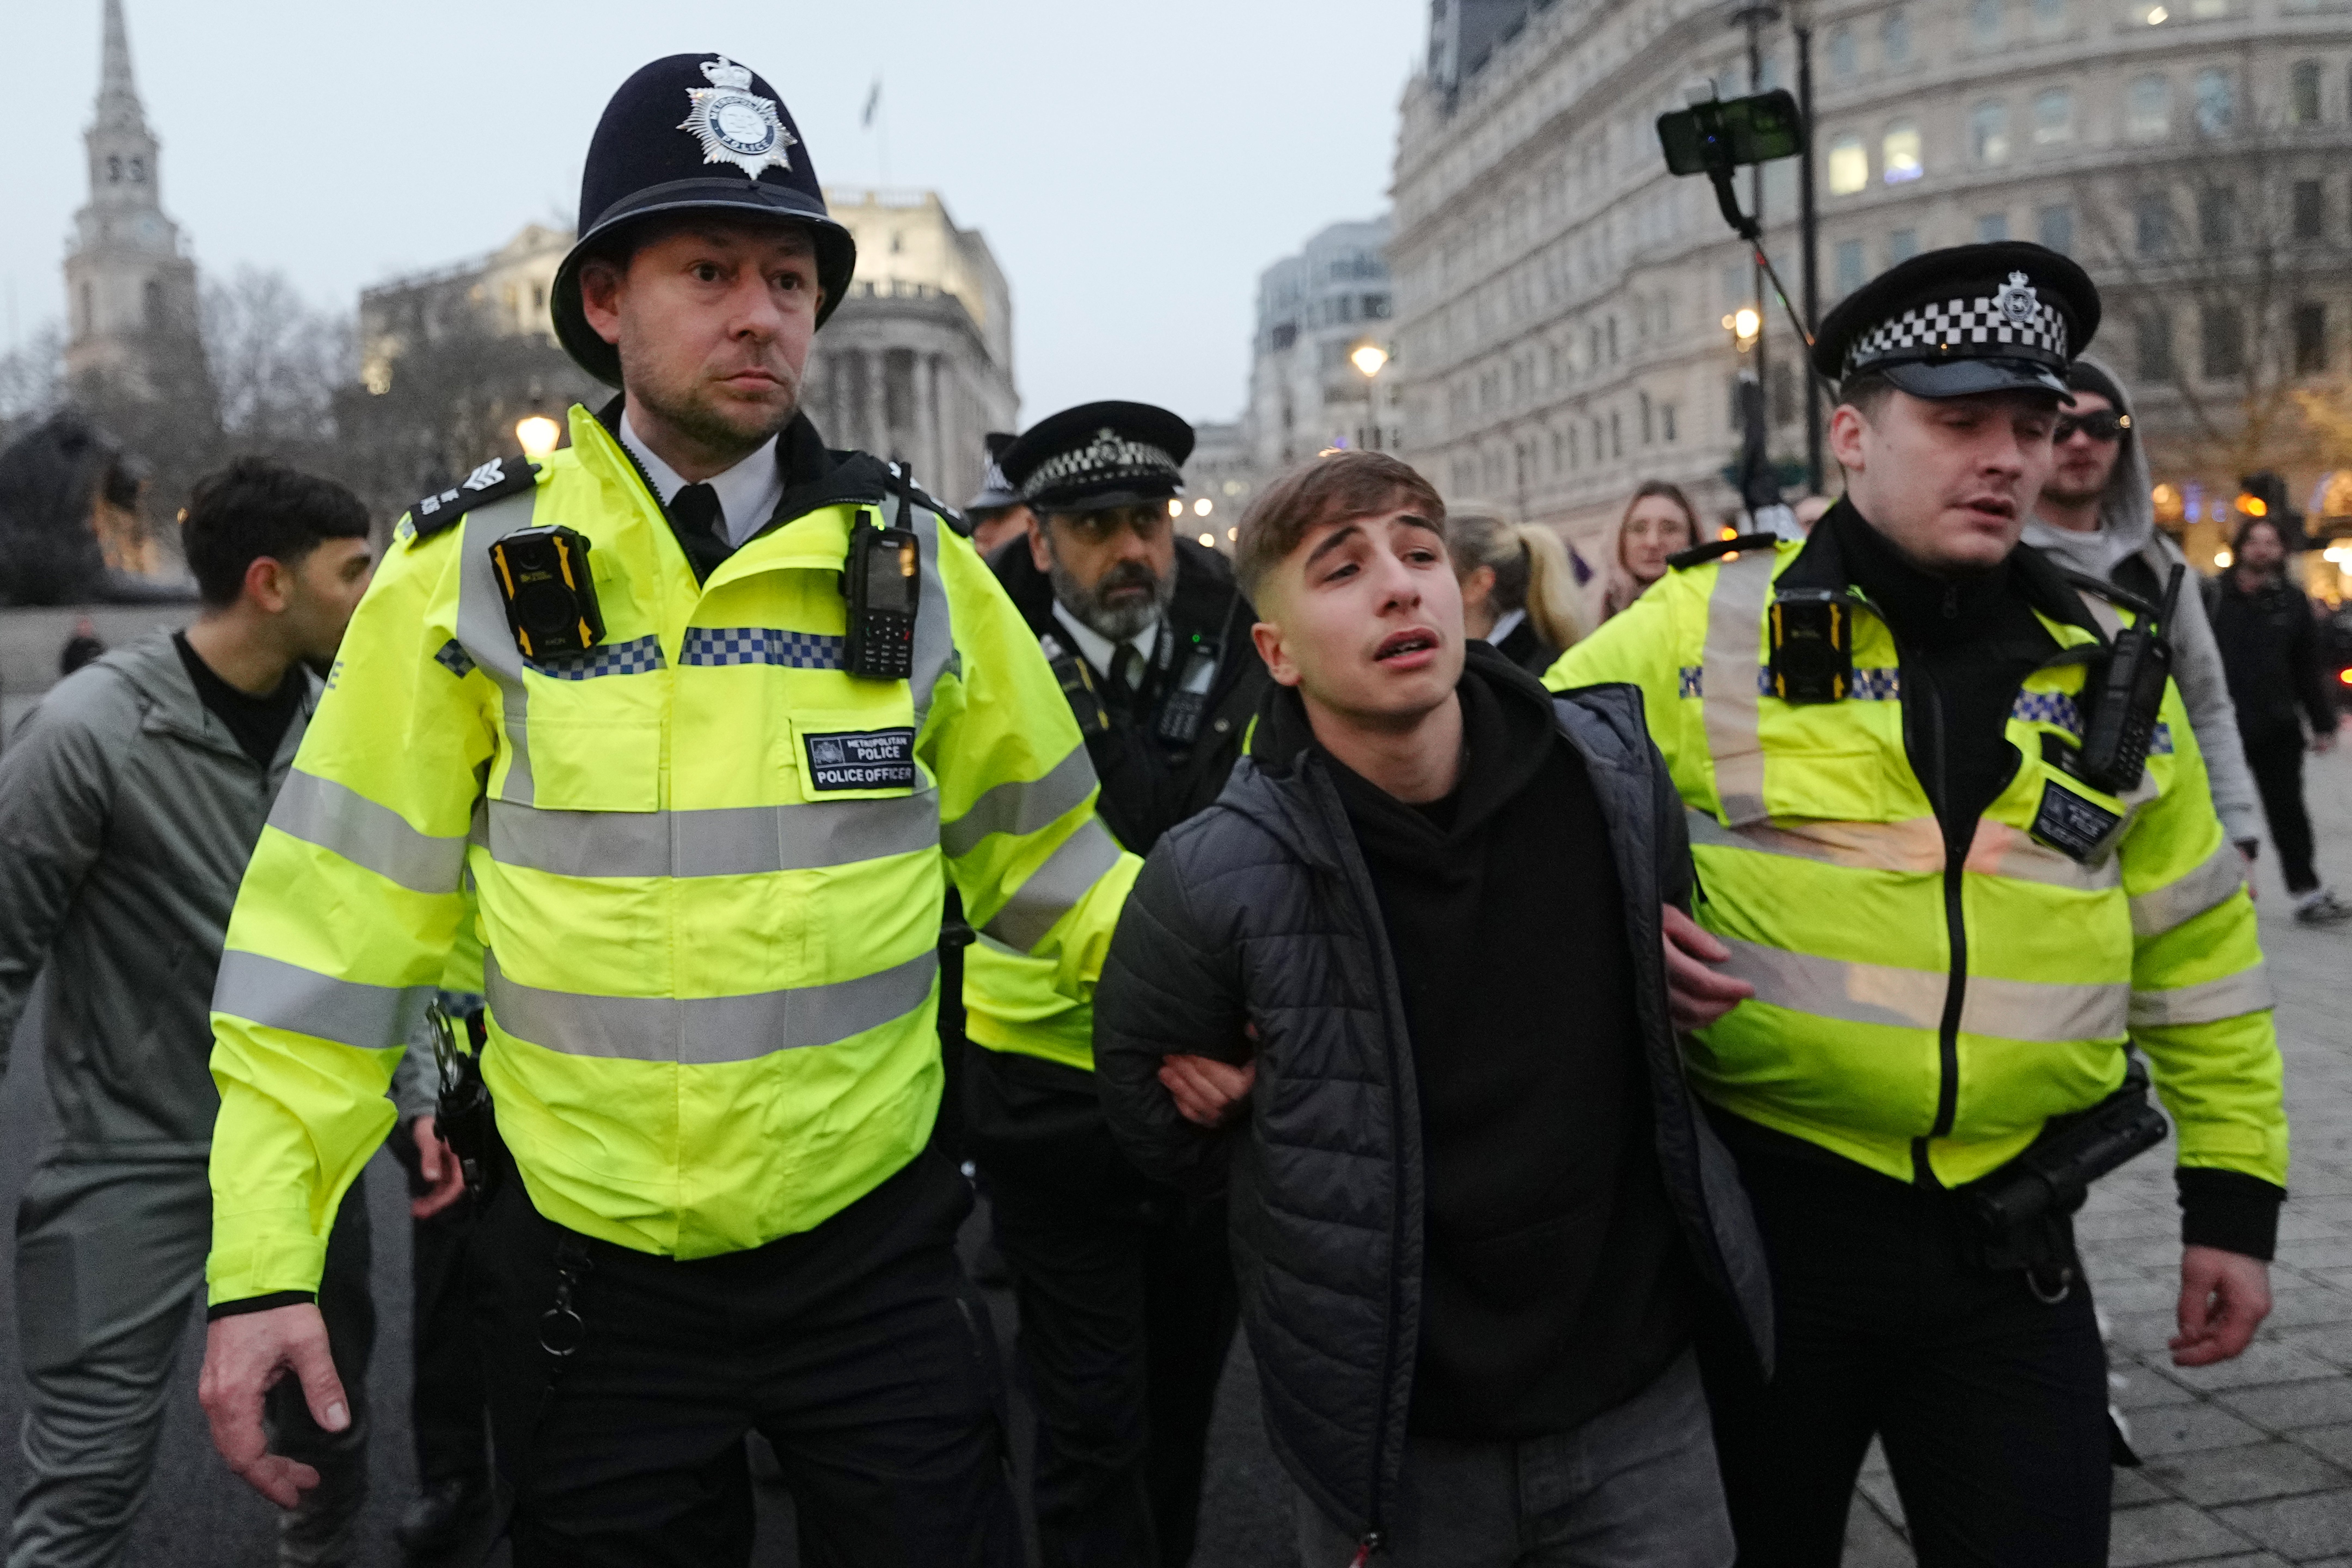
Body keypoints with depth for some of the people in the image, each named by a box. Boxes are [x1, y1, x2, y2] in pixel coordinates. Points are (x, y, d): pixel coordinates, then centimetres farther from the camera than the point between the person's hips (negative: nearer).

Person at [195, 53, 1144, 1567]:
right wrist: (264, 1257, -7)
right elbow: (344, 923, -4)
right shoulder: (471, 570, -6)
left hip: (876, 1247, 1)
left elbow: (1044, 855, 6)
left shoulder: (917, 564, -2)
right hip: (590, 1267, 0)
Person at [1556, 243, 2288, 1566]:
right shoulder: (1711, 629, -7)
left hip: (2014, 1243, 3)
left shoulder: (2110, 667, 6)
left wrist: (2236, 1193, 11)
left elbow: (2196, 949, 12)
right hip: (1761, 1208, -2)